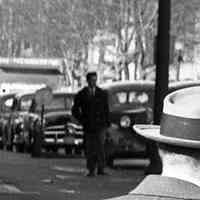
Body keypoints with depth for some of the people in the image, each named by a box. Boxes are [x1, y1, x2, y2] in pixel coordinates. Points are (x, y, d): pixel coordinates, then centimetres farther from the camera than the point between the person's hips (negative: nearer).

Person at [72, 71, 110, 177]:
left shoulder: (102, 94, 8)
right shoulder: (81, 95, 6)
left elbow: (106, 110, 12)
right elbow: (75, 110, 12)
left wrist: (107, 123, 5)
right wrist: (82, 120, 1)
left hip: (100, 125, -1)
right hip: (88, 126, 1)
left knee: (100, 147, -11)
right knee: (89, 149, 1)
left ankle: (101, 169, -6)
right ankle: (91, 170, 6)